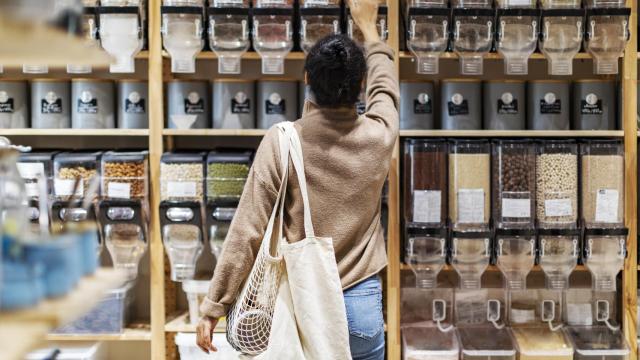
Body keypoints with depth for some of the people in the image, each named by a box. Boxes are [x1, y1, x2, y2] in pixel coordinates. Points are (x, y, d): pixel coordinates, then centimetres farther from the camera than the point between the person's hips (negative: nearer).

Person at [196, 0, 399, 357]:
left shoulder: (281, 142, -12)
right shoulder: (378, 137, -5)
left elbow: (247, 233, -11)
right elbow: (385, 89, 19)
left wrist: (215, 307, -2)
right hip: (362, 304, 1)